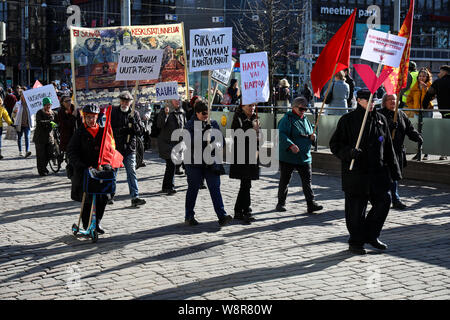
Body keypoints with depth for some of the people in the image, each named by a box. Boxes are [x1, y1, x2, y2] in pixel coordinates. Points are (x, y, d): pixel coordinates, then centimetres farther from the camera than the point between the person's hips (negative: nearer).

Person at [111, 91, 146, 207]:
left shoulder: (135, 114, 5)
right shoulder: (113, 112, 3)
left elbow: (140, 132, -2)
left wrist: (133, 121, -17)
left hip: (129, 149, 0)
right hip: (115, 147, 0)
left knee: (131, 172, -5)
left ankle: (135, 197, -7)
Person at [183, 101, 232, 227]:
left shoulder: (213, 123, 10)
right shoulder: (190, 125, -2)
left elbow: (221, 139, 10)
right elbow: (191, 142, -15)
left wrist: (217, 144, -13)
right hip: (195, 162, -2)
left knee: (215, 188, -3)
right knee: (193, 189, 7)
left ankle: (222, 216, -6)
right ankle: (189, 217, 18)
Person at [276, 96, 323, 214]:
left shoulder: (305, 120, 14)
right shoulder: (287, 119, -9)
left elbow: (311, 132, 27)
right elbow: (281, 134, -21)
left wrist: (313, 137, 2)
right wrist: (290, 145, -36)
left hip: (304, 157, 6)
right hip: (288, 157, -5)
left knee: (307, 180, -1)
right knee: (284, 181, 6)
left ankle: (311, 204, 0)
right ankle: (281, 203, 19)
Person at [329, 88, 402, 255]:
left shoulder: (380, 119, 11)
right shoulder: (347, 120, -3)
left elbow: (388, 147, 16)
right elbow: (335, 144, -3)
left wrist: (394, 170, 13)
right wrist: (348, 152, -22)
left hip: (378, 171, 5)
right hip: (355, 172, -4)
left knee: (384, 200, 2)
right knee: (356, 208, 0)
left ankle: (371, 235, 22)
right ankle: (355, 242, 16)